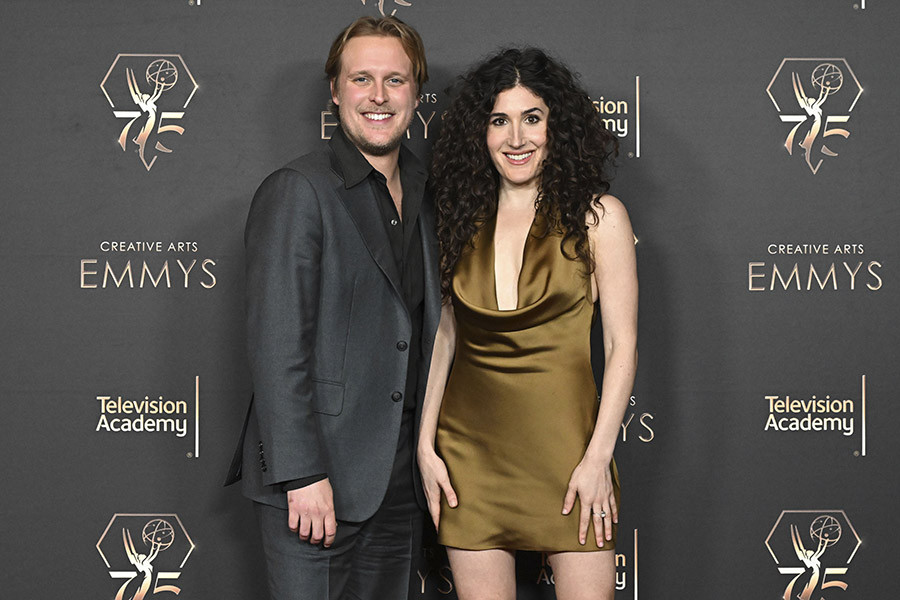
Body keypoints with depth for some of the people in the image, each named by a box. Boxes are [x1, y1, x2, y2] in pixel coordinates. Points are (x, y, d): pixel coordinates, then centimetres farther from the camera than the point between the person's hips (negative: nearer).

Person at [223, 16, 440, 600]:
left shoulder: (424, 195, 13)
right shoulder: (297, 191, -8)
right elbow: (277, 345, -14)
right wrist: (302, 475, -19)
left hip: (399, 479, 6)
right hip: (315, 477, -6)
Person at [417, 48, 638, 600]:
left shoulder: (597, 215, -2)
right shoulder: (463, 219, 8)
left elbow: (623, 345, -3)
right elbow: (444, 335, 12)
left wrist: (598, 455, -10)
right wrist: (426, 444, 5)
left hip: (565, 437, -2)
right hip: (471, 446, 3)